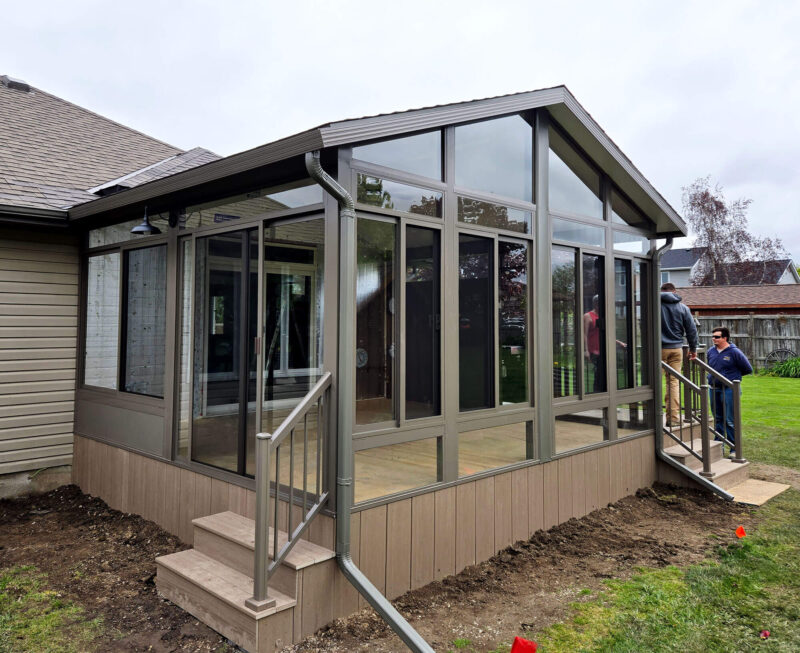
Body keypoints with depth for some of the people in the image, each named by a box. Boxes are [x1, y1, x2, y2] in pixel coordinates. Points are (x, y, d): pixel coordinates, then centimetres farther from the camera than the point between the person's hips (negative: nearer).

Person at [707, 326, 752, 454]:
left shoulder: (734, 352, -9)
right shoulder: (711, 351, 7)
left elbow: (748, 370, -1)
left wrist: (734, 375, 5)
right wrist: (712, 377, 11)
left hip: (729, 390, -6)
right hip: (714, 390, 6)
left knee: (730, 421, -4)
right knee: (718, 419, 14)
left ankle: (735, 449, 5)